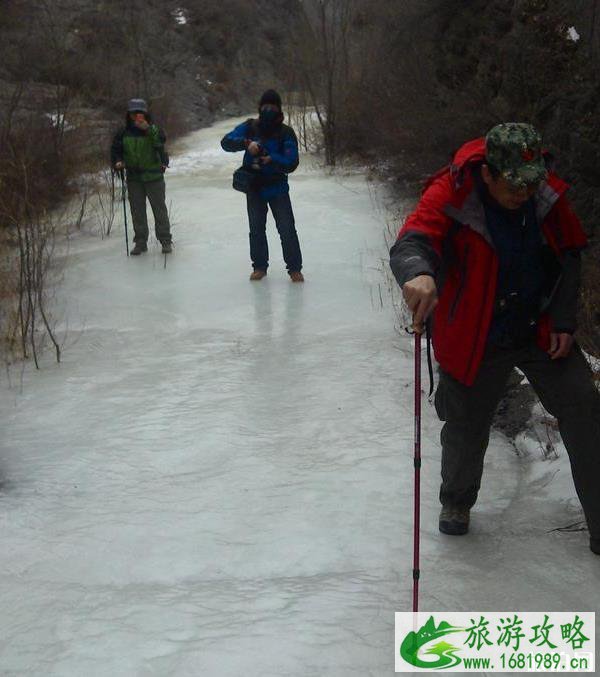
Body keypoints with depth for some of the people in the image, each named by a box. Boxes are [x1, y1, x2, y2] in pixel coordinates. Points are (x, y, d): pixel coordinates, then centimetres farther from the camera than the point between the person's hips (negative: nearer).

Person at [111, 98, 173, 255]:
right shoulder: (124, 133, 4)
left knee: (159, 208, 3)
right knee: (137, 211, 7)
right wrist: (118, 162, -6)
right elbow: (115, 150, 12)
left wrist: (148, 129, -35)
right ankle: (140, 242, 17)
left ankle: (165, 240, 12)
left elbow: (160, 142, -25)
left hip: (154, 176, -3)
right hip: (133, 177, 3)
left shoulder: (153, 130, -5)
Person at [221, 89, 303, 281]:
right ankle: (260, 266, 26)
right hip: (254, 187, 2)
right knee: (256, 228, 12)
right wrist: (246, 143, -31)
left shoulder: (286, 133, -9)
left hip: (277, 187, -2)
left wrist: (272, 159, -33)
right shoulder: (250, 127, -3)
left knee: (287, 228, -5)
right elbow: (226, 142, -14)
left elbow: (291, 163, -17)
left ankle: (294, 268, 5)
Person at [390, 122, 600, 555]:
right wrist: (418, 274, -61)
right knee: (466, 430, 8)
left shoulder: (548, 194, -10)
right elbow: (411, 242, -38)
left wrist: (564, 321, -2)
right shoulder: (451, 195, -22)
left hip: (541, 331, 3)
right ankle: (456, 503, 39)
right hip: (475, 340, -3)